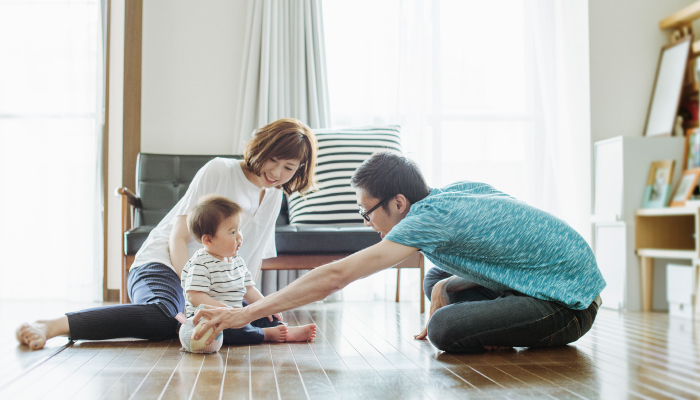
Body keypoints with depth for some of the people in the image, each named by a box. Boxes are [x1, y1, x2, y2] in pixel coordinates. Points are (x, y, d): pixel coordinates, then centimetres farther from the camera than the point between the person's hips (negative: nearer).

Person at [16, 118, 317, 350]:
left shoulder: (274, 199, 15)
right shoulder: (219, 172, -6)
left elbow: (252, 262, 21)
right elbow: (178, 237, -10)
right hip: (163, 265, -7)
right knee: (161, 316, -40)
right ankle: (50, 326, -43)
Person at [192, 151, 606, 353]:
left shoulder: (431, 217, -22)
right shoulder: (460, 189, 4)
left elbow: (335, 276, -24)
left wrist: (245, 314, -21)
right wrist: (446, 289, 2)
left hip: (568, 304, -9)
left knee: (445, 329, -22)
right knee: (437, 282, 13)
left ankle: (550, 341, -3)